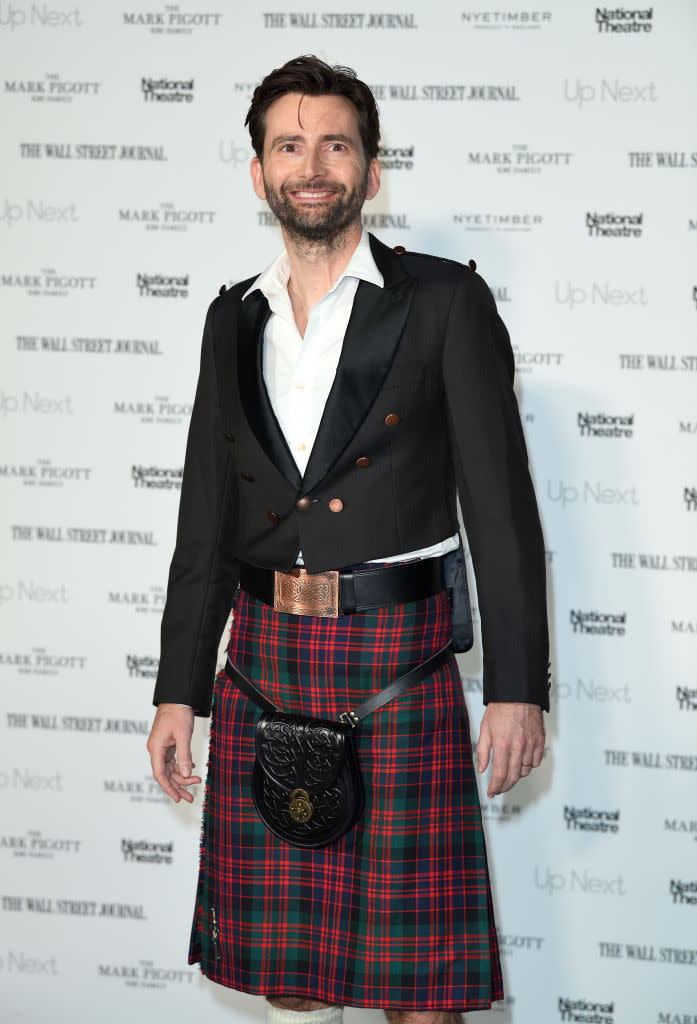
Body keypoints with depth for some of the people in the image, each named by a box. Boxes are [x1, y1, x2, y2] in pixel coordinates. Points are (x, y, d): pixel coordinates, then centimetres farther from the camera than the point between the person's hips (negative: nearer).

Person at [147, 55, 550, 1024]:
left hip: (398, 659, -4)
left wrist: (517, 688, -11)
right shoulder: (235, 319, 12)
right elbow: (207, 515, 14)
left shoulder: (445, 301, -1)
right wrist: (177, 691, 10)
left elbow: (501, 501, -5)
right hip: (266, 659, 4)